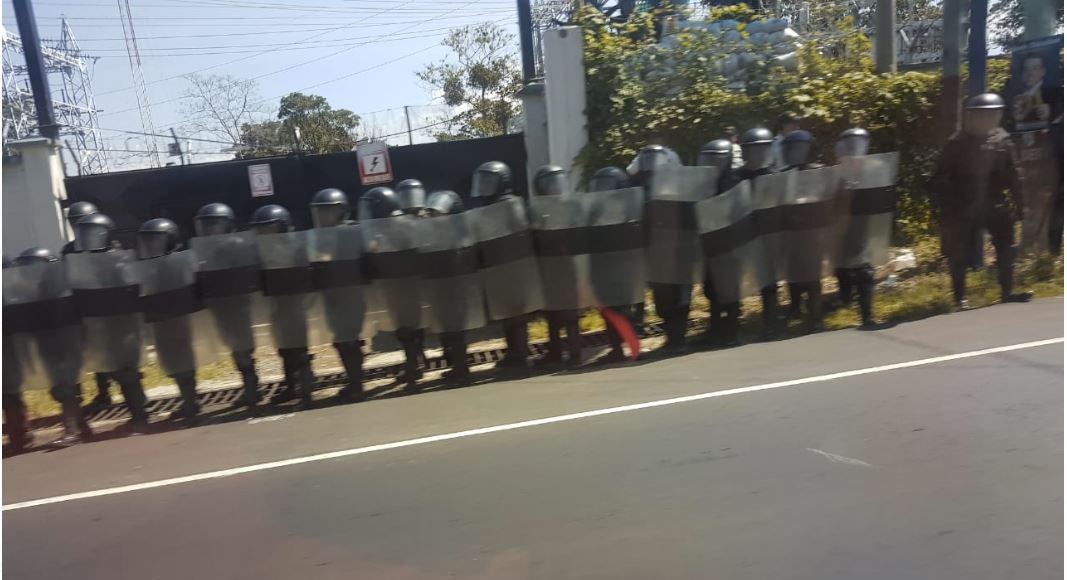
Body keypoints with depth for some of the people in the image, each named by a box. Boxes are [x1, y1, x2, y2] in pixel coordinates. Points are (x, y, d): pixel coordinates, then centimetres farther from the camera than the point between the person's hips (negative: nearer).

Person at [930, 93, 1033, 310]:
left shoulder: (1002, 140, 1)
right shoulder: (957, 143, -10)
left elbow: (1012, 175, 7)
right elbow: (940, 180, -8)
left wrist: (1017, 202, 5)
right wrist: (947, 209, -11)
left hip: (994, 206, 4)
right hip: (963, 209, -4)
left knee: (1006, 248, 3)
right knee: (958, 253, 2)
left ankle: (1007, 292, 16)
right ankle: (960, 298, 15)